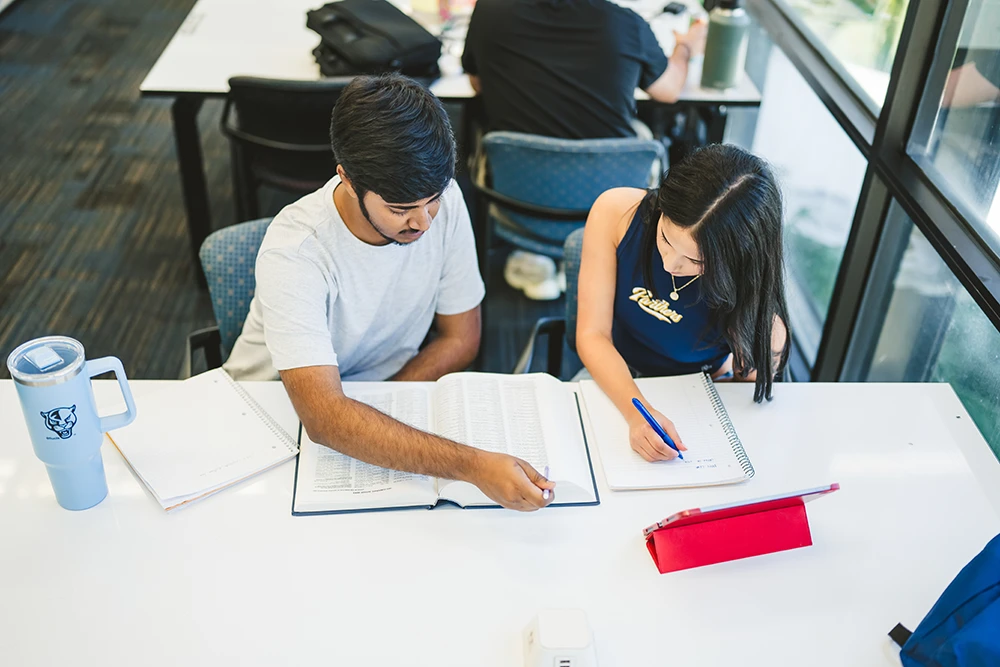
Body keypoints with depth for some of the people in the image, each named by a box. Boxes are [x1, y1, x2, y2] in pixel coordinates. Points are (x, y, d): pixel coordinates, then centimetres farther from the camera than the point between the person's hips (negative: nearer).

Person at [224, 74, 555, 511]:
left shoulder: (441, 201, -16)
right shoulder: (293, 253, -29)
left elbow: (460, 338, -4)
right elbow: (324, 418, -38)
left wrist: (372, 416, -16)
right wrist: (471, 464, -47)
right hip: (282, 409, -4)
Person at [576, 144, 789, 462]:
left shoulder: (754, 286, -27)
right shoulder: (616, 212, -24)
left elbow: (753, 385, -8)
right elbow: (592, 335, -21)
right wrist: (637, 411, -35)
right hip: (615, 377, 1)